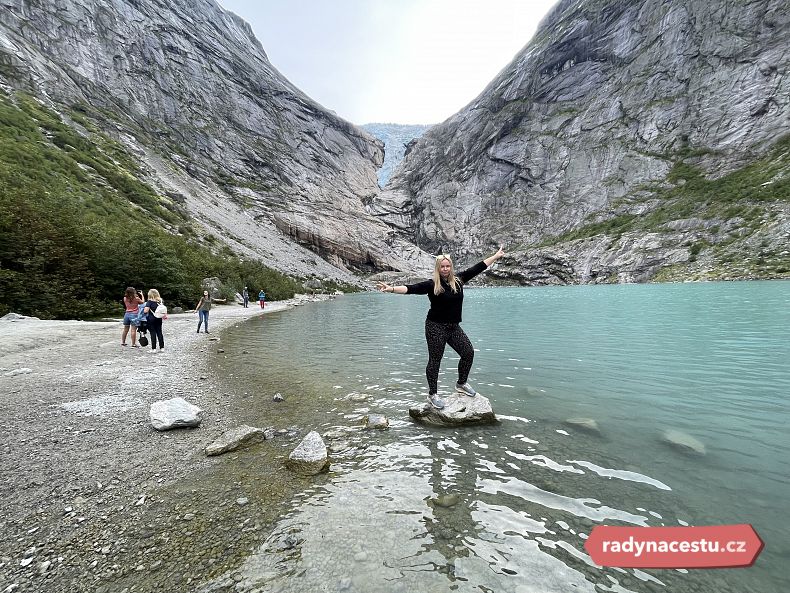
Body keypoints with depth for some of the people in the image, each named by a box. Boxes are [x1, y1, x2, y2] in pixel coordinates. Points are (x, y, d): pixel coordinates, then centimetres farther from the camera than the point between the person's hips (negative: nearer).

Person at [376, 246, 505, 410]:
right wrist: (392, 288, -37)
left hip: (454, 327, 6)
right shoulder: (431, 284, -11)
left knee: (468, 353, 8)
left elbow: (477, 268, 10)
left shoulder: (458, 280, 3)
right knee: (434, 361, 2)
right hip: (436, 327, -6)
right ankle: (432, 394, 17)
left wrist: (496, 256, 17)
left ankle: (462, 384, 31)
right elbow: (411, 288, -22)